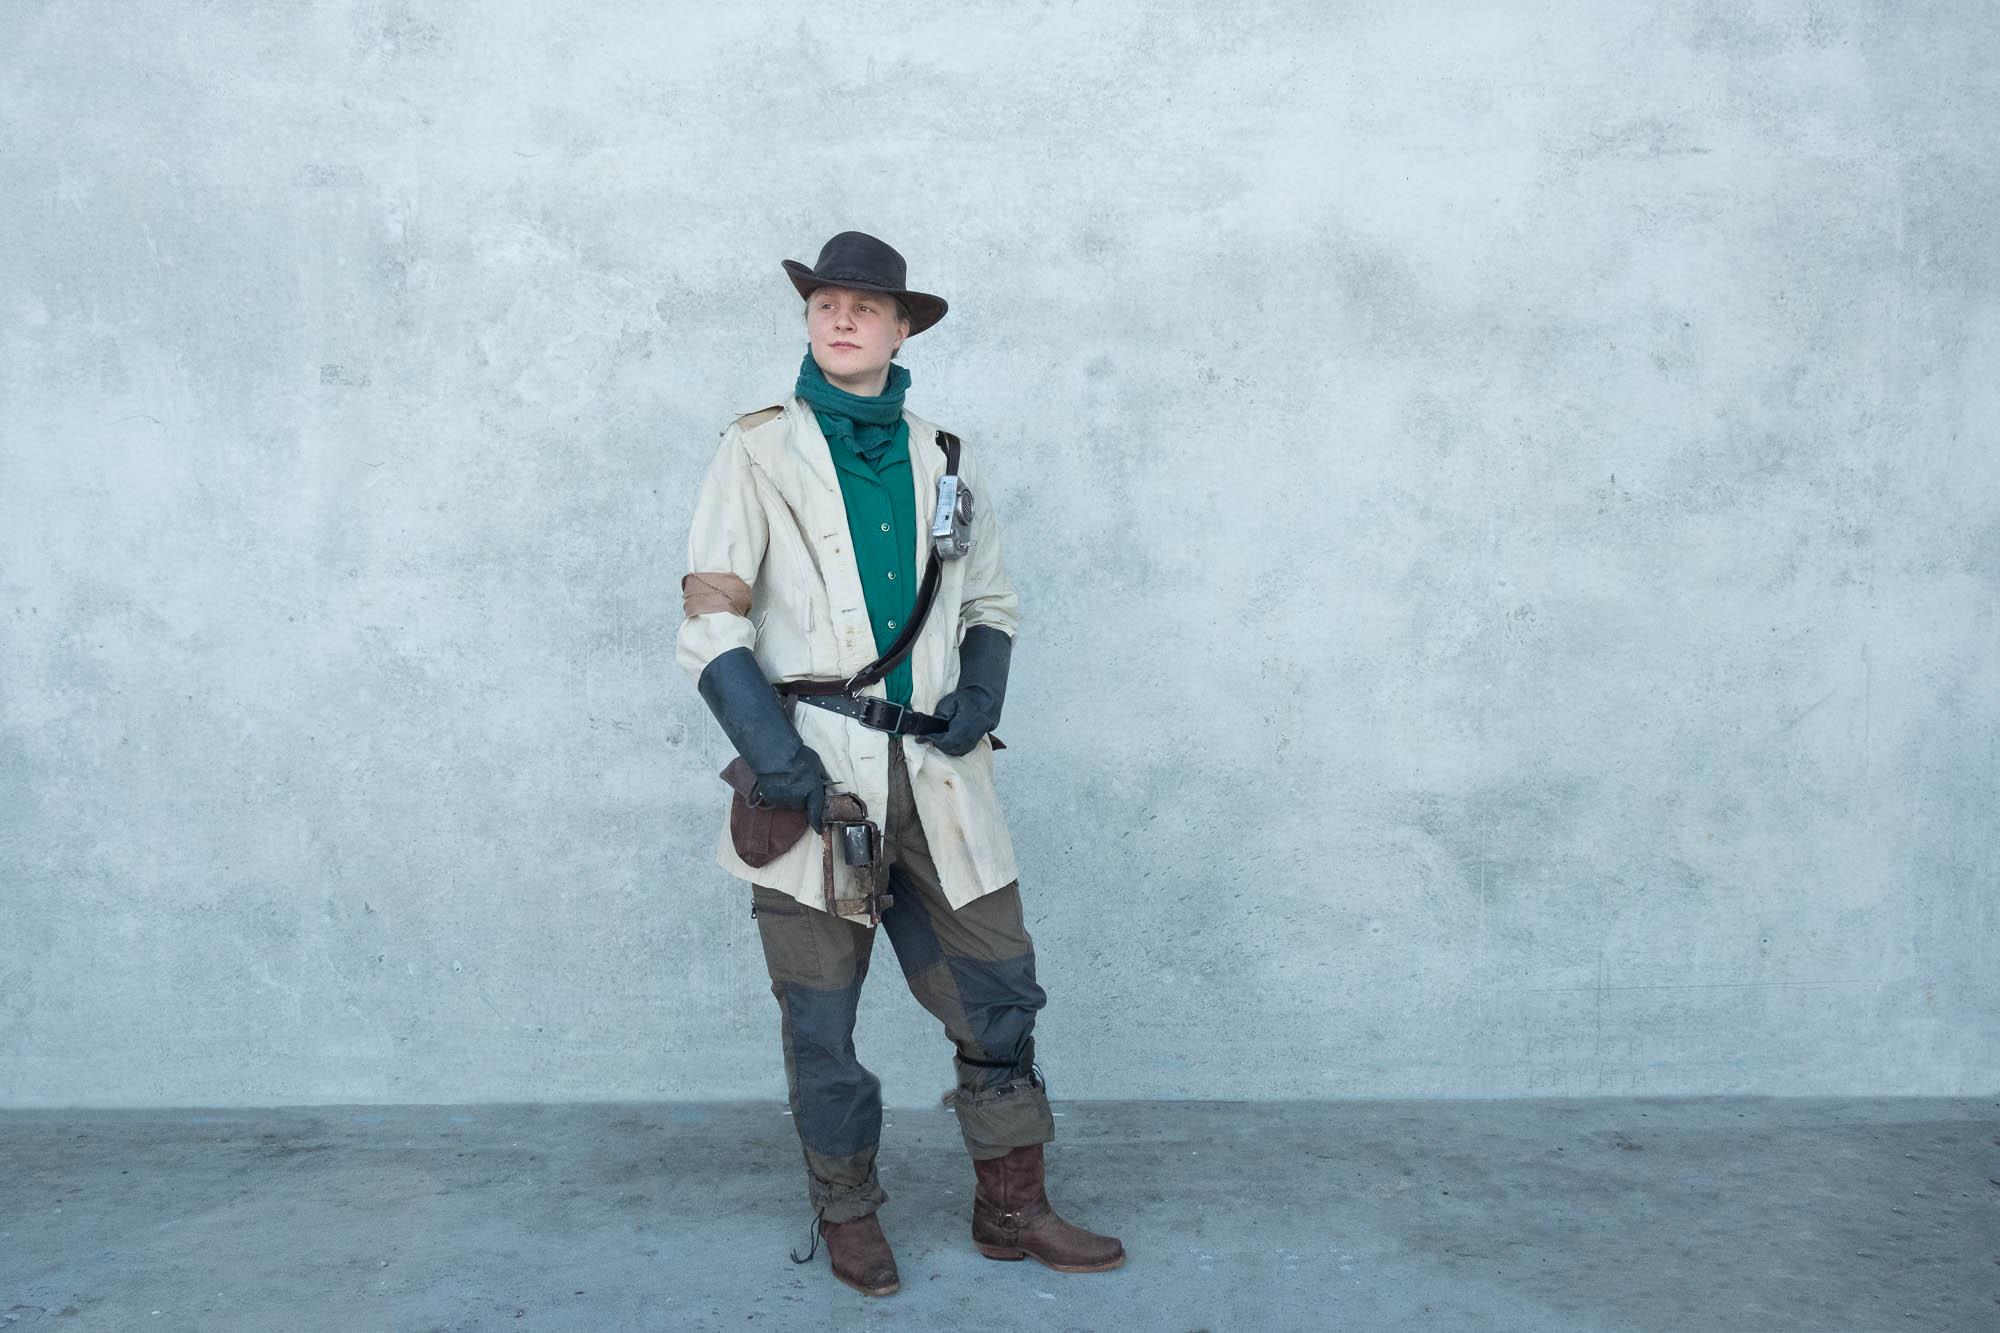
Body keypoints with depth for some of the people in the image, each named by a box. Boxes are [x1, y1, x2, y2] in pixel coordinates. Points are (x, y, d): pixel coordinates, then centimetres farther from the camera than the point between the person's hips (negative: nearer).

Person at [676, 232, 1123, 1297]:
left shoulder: (944, 462, 13)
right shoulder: (758, 453, 3)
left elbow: (990, 601, 21)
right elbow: (712, 616, -2)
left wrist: (982, 692, 1)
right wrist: (769, 747, -14)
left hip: (933, 767, 3)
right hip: (813, 770, -3)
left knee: (998, 986, 6)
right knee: (821, 1013, 5)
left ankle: (1011, 1207, 22)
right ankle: (846, 1215, 24)